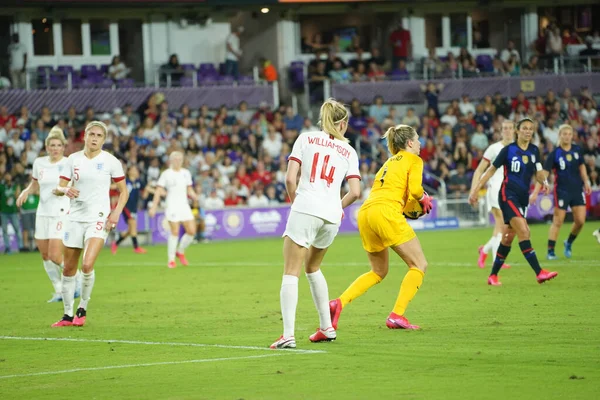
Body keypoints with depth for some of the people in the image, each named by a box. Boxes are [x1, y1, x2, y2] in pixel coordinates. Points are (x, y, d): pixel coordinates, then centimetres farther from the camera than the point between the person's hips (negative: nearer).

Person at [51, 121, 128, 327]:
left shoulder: (110, 161, -2)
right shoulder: (73, 159, 4)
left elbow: (123, 191, 4)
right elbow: (58, 189, 4)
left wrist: (116, 212, -10)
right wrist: (65, 189, -19)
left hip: (99, 218, -3)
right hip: (75, 217, 3)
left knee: (87, 265, -21)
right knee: (69, 269, 6)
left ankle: (82, 309, -1)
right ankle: (68, 315, 19)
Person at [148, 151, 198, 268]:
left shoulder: (186, 173, 12)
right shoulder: (166, 174, -3)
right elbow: (158, 191, -4)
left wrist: (194, 196, -3)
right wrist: (154, 206, -10)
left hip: (184, 205, 5)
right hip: (172, 206, -5)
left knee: (192, 231, -4)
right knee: (175, 232, -10)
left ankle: (180, 251, 19)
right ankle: (171, 260, 0)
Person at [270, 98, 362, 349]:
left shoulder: (306, 138, 9)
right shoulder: (348, 151, 15)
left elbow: (290, 178, -1)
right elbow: (355, 192, 8)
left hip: (305, 208, -3)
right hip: (331, 215, 4)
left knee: (291, 273, -5)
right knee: (313, 267, 26)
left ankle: (288, 335, -19)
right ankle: (326, 327, 27)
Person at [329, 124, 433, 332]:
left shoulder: (390, 161, 30)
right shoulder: (413, 160, 8)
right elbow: (415, 188, -8)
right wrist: (424, 199, 12)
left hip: (365, 213, 8)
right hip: (386, 212, -8)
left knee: (379, 271, 21)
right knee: (419, 265, 2)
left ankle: (339, 303, 3)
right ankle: (396, 315, -9)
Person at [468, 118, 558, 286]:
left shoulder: (534, 150, 9)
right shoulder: (509, 150, -6)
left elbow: (538, 173, 8)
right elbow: (492, 170, 0)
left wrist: (544, 181, -15)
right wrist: (476, 189, -2)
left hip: (523, 197, 6)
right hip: (508, 194, -6)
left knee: (508, 237, 10)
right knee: (523, 231, -19)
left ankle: (493, 275, 20)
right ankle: (539, 273, -25)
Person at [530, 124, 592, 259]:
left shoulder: (577, 150, 3)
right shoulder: (555, 153, -11)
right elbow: (544, 174, -14)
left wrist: (586, 182, 11)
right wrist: (535, 192, -19)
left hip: (577, 189, 4)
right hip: (561, 191, -4)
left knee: (580, 221, -1)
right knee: (558, 222, -3)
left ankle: (569, 243, 24)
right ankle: (550, 251, 5)